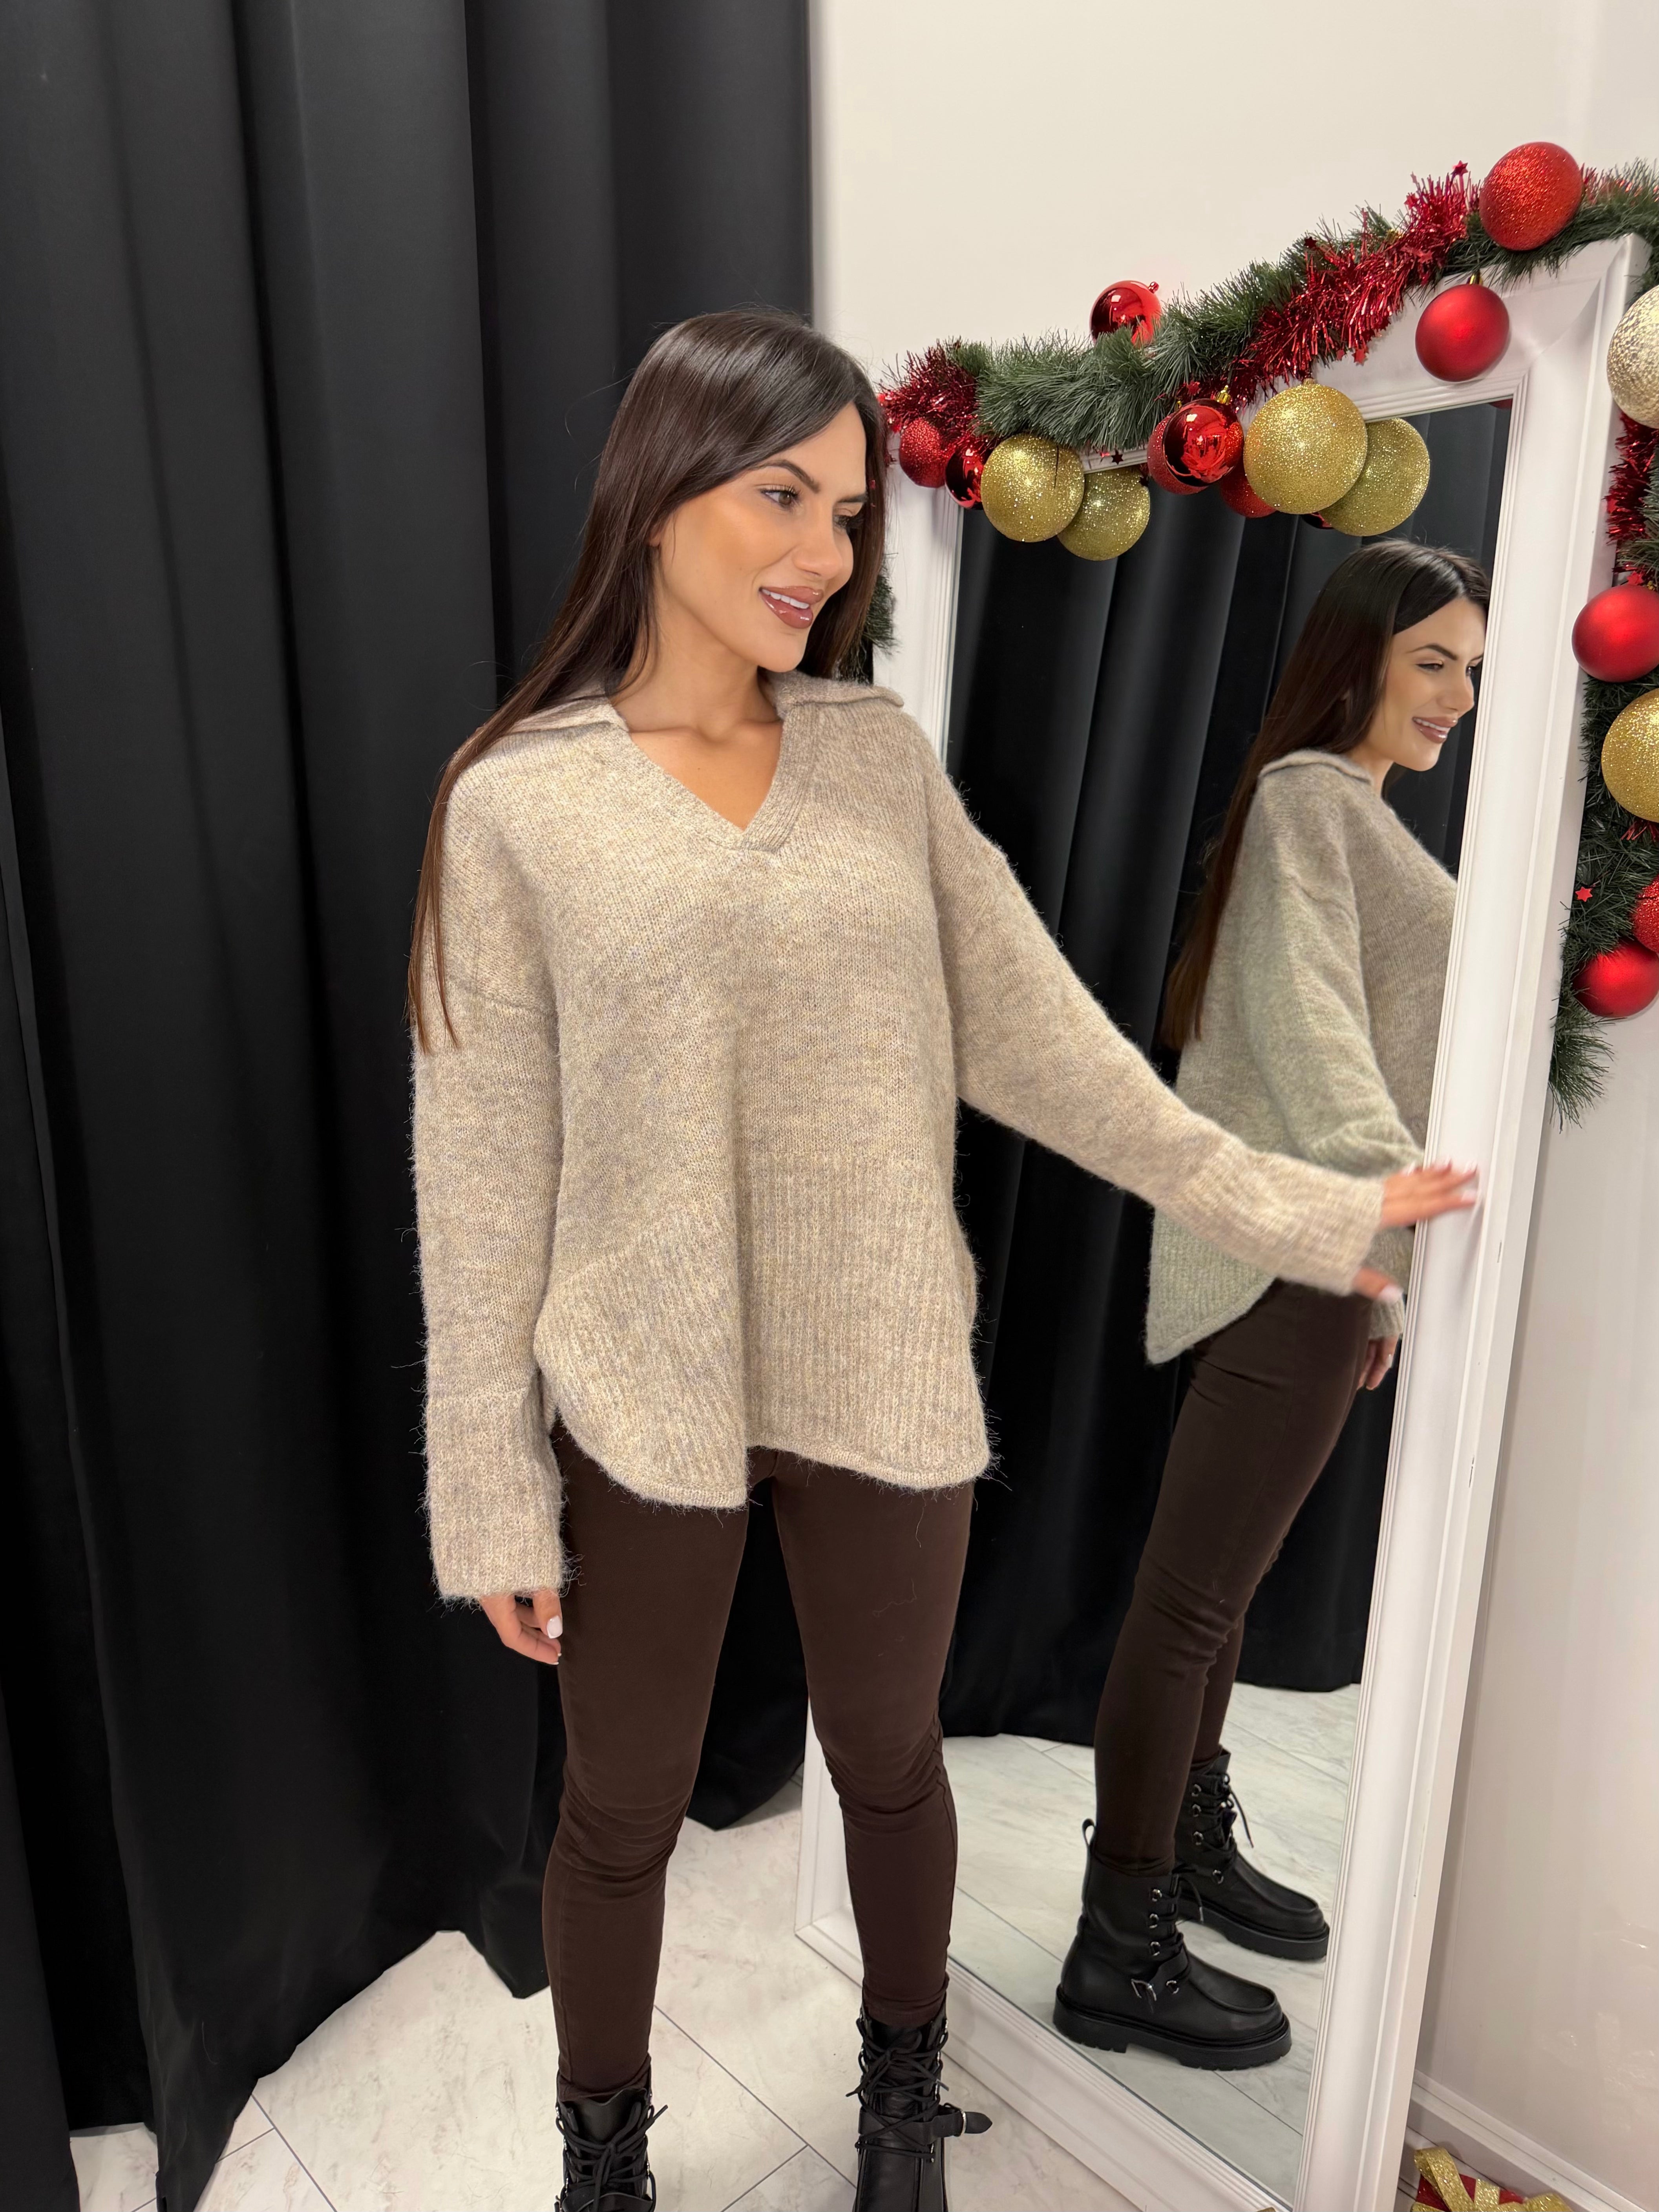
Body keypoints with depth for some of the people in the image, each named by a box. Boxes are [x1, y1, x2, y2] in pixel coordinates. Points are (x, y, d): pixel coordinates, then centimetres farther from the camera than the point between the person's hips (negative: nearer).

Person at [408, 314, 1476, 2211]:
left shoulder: (880, 752, 2)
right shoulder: (516, 801, -7)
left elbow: (1037, 1037, 2)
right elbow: (482, 1173, -7)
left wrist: (1289, 1209, 2)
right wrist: (495, 1493, -5)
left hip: (889, 1382, 3)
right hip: (647, 1400, -2)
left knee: (891, 1765, 22)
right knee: (623, 1815, 17)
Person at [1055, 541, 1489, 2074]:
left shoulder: (1361, 810, 24)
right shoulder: (1308, 793, -6)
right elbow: (1298, 1015, -21)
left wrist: (1383, 1256, 25)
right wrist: (1385, 1191, -35)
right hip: (1291, 1249, -10)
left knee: (1223, 1578, 18)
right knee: (1197, 1592, -3)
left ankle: (1194, 1849, 34)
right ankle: (1119, 1957, 8)